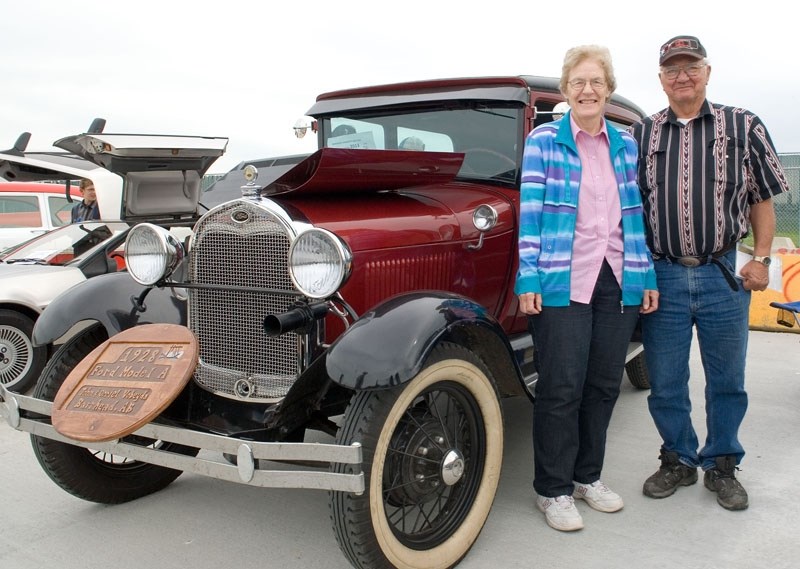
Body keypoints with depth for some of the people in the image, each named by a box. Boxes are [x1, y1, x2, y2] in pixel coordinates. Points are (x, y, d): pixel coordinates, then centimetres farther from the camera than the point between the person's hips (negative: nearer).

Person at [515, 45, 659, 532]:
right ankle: (554, 490, 12)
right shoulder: (543, 140, 0)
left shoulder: (627, 144, 13)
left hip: (619, 280, 5)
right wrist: (529, 279, -12)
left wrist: (648, 276, 9)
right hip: (562, 281, -4)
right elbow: (530, 212, -5)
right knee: (562, 388, -2)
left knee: (604, 384, 11)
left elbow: (637, 215, 14)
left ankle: (588, 476, 28)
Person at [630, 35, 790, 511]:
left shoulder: (744, 127, 4)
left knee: (727, 380, 10)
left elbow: (762, 199, 7)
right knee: (665, 382, 9)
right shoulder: (641, 135, 7)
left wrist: (762, 259, -2)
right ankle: (679, 460, 28)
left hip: (723, 274, -1)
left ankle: (721, 466, 28)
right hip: (662, 278, 1)